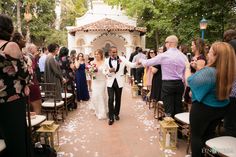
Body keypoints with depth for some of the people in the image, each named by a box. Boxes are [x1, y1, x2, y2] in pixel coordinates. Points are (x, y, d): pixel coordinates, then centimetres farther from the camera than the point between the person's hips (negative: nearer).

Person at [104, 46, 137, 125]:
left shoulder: (122, 59, -5)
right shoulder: (107, 60, 1)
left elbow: (131, 65, -14)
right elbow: (104, 71, 7)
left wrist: (137, 63, -34)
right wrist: (109, 71, -14)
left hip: (119, 82, 0)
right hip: (110, 82, 0)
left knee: (118, 99, 12)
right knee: (111, 99, -7)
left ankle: (116, 114, 33)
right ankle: (111, 117, 6)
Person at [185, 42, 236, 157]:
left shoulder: (209, 71, -30)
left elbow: (190, 81, -15)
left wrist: (187, 67, 1)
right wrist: (197, 69, 4)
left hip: (203, 108, -7)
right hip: (221, 108, 8)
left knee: (196, 135, 12)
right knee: (209, 133, 26)